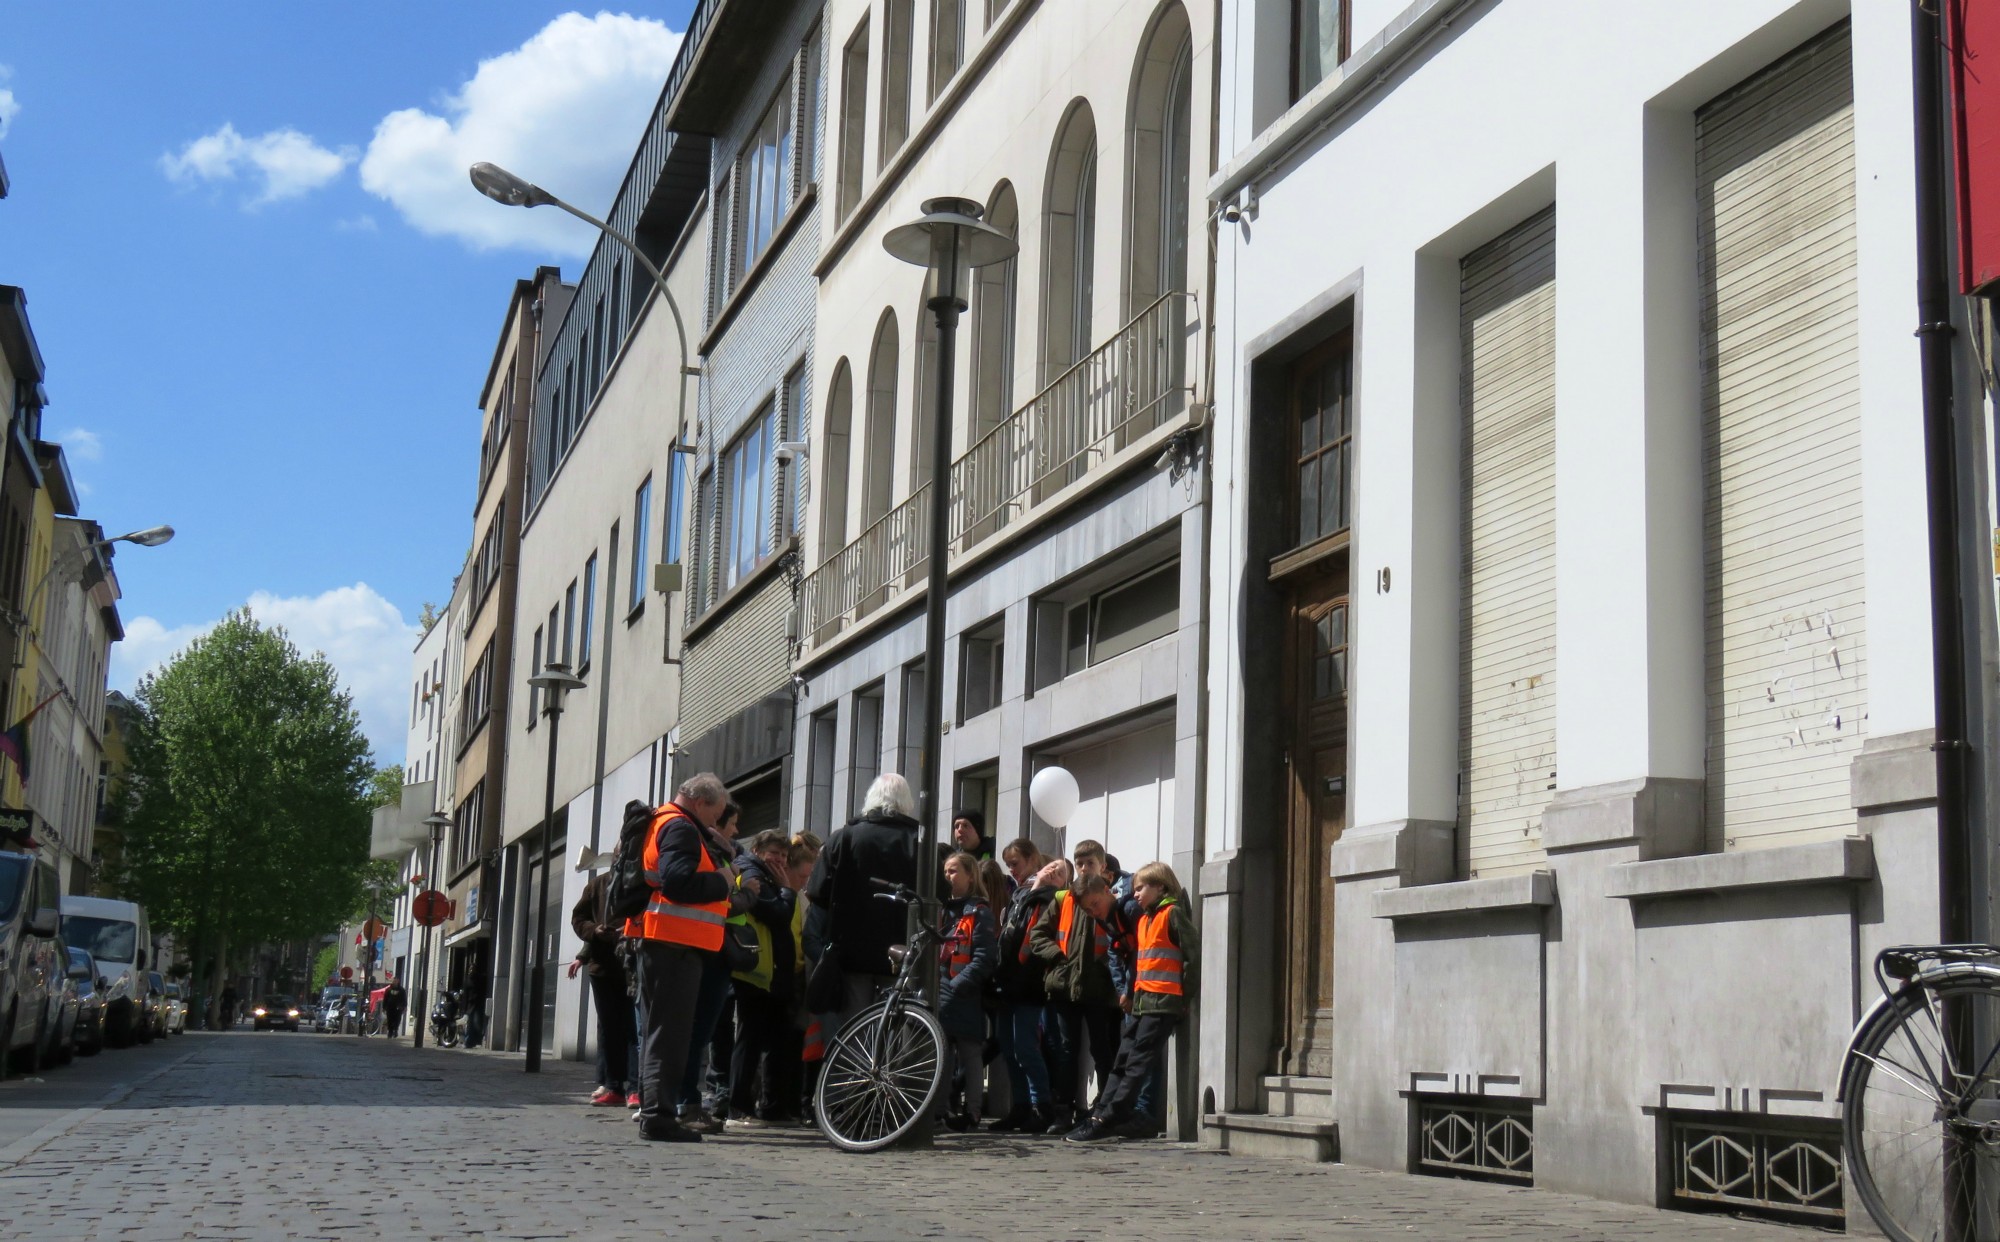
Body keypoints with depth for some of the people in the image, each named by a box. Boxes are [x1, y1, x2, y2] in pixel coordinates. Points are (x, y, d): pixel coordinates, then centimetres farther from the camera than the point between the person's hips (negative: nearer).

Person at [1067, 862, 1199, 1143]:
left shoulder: (1173, 913, -6)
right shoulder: (1145, 918, 20)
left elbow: (1194, 954, -12)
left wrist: (1184, 995, -9)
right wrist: (1131, 991, 12)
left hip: (1162, 1003, -9)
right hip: (1141, 1001, 9)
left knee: (1138, 1062, -7)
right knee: (1124, 1060, 6)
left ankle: (1104, 1120, -9)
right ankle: (1100, 1115, 5)